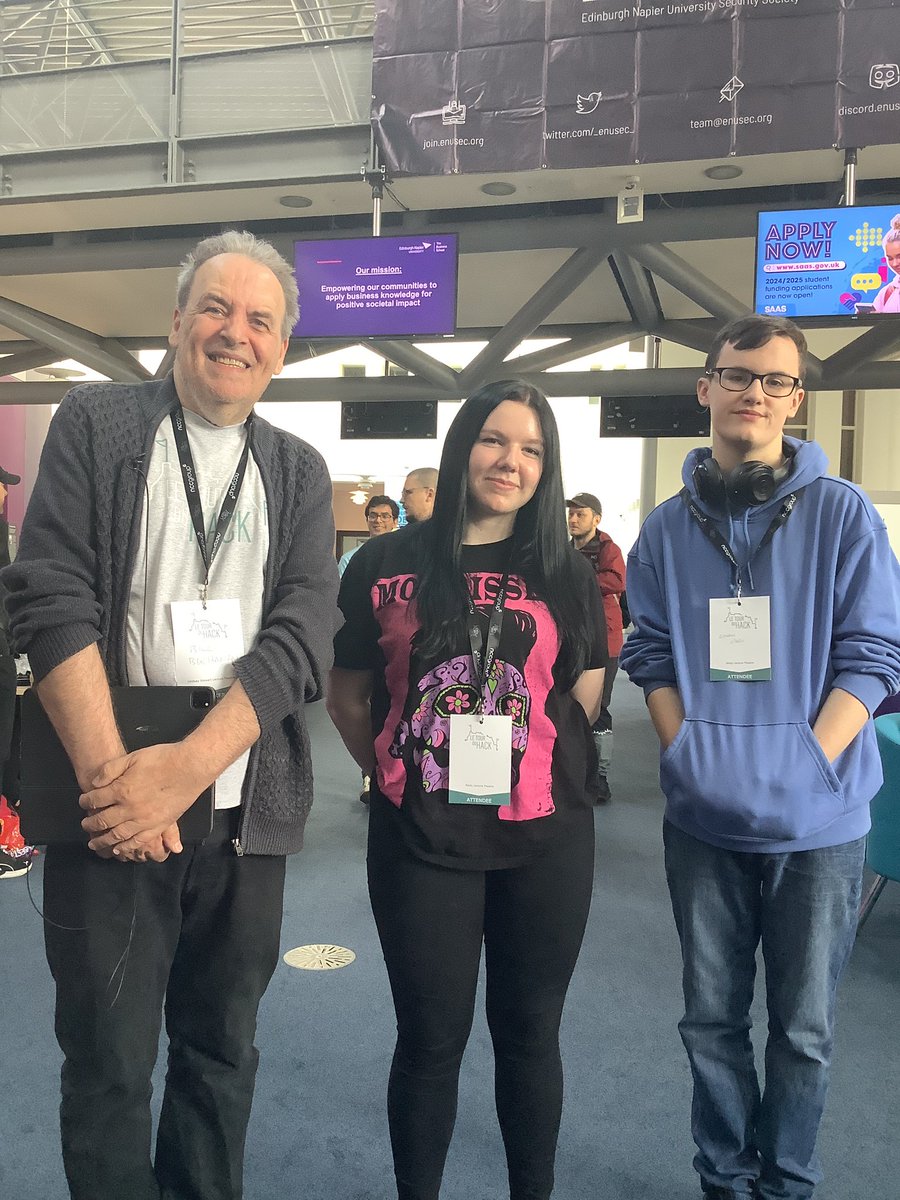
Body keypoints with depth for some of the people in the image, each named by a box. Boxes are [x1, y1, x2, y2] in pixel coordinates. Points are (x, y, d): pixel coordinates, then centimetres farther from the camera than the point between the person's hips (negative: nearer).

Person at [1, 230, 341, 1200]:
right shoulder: (96, 422, 1)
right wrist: (110, 775, -17)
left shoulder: (299, 474, 8)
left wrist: (186, 764, -18)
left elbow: (303, 637, -5)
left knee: (223, 1054, 17)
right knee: (106, 1065, 10)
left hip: (244, 814, 3)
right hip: (111, 812, -2)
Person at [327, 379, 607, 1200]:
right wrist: (398, 773, 2)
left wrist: (525, 766, 4)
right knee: (430, 1038, 13)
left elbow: (584, 699, 8)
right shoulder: (386, 565, -1)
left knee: (530, 1031, 17)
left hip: (545, 839, 2)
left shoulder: (568, 575, 3)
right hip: (419, 839, -1)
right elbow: (347, 696, 4)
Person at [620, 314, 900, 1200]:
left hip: (817, 817, -2)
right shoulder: (669, 526, 5)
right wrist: (688, 754, -7)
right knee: (711, 1015, 14)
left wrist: (803, 765, -14)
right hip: (702, 815, 2)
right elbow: (651, 654, 6)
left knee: (803, 1025, 11)